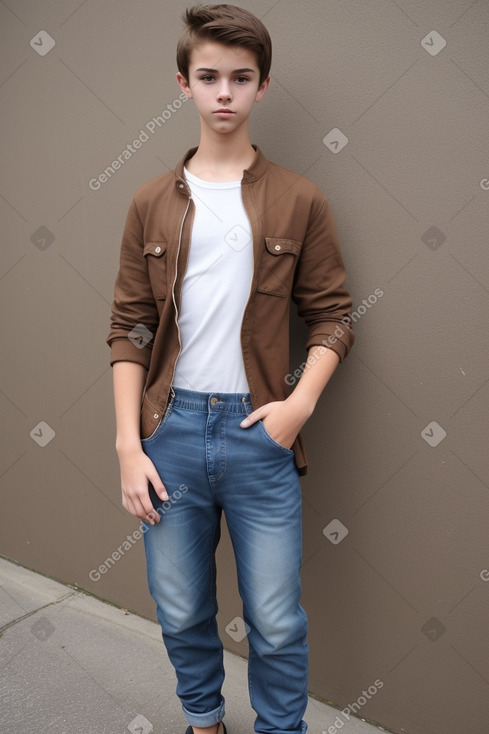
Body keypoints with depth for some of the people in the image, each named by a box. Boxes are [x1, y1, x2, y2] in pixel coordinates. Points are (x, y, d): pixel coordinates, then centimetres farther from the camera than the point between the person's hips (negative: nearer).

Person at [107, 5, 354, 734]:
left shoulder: (300, 201, 1)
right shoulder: (152, 203, 5)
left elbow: (332, 315, 3)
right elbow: (129, 328, 4)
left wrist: (301, 401, -13)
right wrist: (128, 442, -2)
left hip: (260, 431, -1)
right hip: (172, 428, 2)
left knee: (276, 624, 7)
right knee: (181, 613, 16)